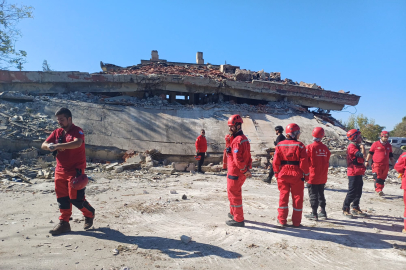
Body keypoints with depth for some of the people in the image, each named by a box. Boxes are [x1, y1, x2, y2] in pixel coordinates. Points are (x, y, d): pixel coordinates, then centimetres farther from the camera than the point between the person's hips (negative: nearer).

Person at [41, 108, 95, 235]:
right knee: (62, 198, 9)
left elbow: (77, 143, -31)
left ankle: (89, 214, 22)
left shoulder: (77, 131, -10)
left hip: (75, 170, -6)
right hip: (60, 171, 7)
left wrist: (58, 145, -35)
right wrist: (50, 146, -14)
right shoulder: (57, 132, 11)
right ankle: (64, 223, 21)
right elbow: (43, 145, 9)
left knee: (75, 198, -4)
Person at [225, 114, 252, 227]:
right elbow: (248, 156, 16)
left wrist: (245, 170, -15)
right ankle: (233, 213, 41)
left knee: (234, 195, 2)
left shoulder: (237, 140, -22)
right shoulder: (244, 138, 11)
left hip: (235, 173, -10)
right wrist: (247, 169, 9)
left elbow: (238, 159, -26)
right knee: (233, 193, 24)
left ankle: (238, 220, 13)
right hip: (241, 173, 10)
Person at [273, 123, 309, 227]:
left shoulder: (280, 145, -1)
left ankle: (282, 220, 15)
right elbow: (304, 162, -11)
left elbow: (275, 161, -1)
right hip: (297, 175, -2)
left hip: (283, 175, 3)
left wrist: (277, 173, 10)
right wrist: (306, 174, 1)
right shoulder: (300, 146, -10)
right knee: (297, 198, 10)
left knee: (283, 197, 11)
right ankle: (296, 222, 17)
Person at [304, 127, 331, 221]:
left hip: (313, 176, -5)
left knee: (313, 195, 3)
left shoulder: (310, 147, -13)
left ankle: (314, 214, 7)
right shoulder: (325, 148, 2)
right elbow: (327, 162, 10)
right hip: (323, 177, 5)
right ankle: (323, 212, 22)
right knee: (321, 194, 17)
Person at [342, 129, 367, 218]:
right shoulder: (352, 147, -16)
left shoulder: (356, 146, 16)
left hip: (358, 173, 10)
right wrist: (362, 147, -11)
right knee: (352, 192, -6)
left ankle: (355, 208, 27)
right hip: (353, 173, -10)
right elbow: (362, 155, -28)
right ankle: (345, 209, 3)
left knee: (358, 192, 16)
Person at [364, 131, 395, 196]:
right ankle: (378, 190, -12)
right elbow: (370, 153, 3)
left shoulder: (389, 145, 14)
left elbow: (391, 156, 22)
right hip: (376, 164, -5)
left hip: (385, 165, 5)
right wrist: (367, 161, 0)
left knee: (382, 178, 9)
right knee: (377, 177, -10)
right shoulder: (375, 144, 0)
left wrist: (393, 163, 18)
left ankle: (380, 190, 18)